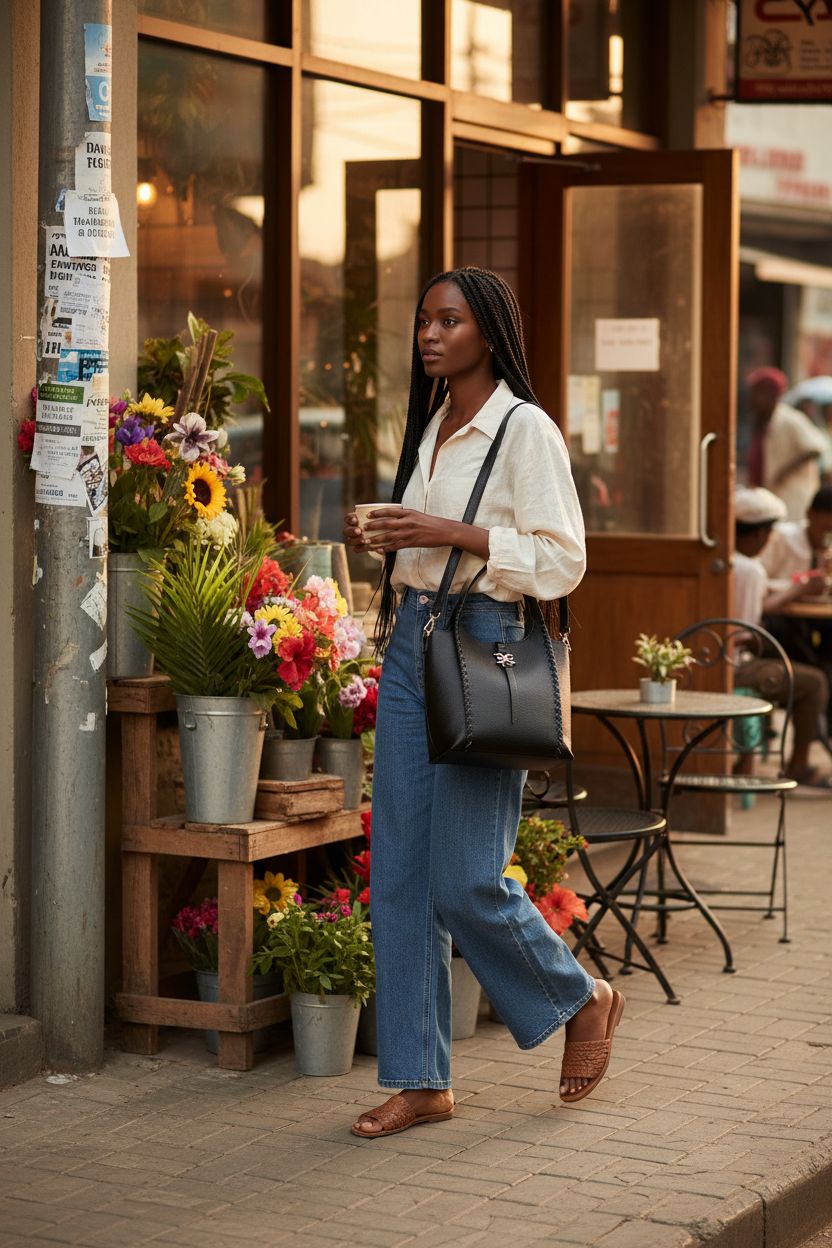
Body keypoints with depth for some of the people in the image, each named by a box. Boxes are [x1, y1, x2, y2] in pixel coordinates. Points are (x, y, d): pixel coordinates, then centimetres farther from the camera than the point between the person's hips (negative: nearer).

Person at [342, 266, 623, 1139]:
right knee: (399, 876, 4)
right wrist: (381, 541, 5)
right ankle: (420, 1081, 10)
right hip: (411, 643, 8)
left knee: (465, 879, -7)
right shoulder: (430, 428, 16)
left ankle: (583, 1001, 19)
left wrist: (454, 533, -19)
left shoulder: (525, 431, -7)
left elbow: (561, 560, -13)